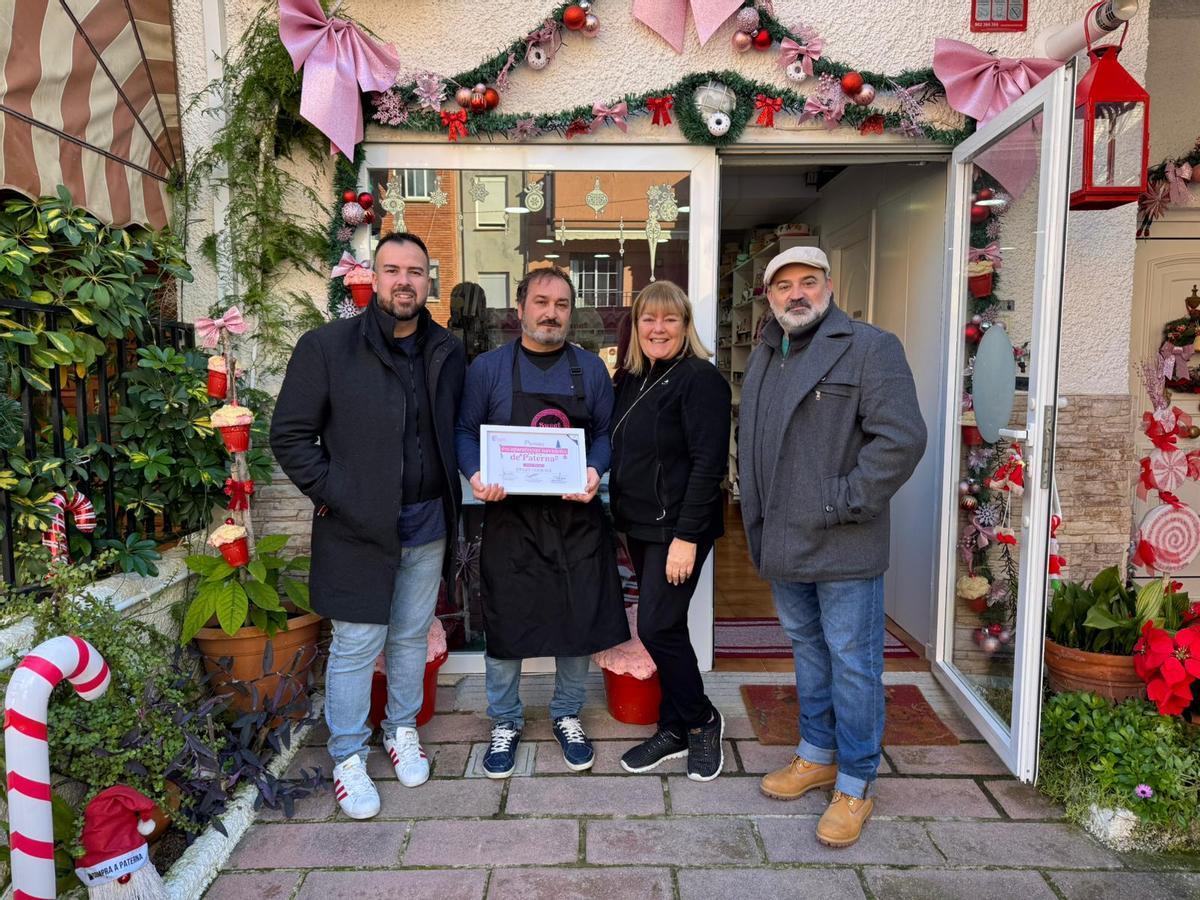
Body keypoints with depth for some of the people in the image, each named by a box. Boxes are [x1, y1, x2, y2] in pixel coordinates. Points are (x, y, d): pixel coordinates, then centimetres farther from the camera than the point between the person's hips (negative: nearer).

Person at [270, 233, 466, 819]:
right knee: (356, 646, 4)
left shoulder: (446, 353, 5)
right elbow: (290, 435, -5)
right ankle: (348, 757, 24)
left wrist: (452, 495, 2)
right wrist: (333, 494, -12)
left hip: (427, 525, 4)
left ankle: (403, 730, 38)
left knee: (412, 637, 17)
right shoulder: (326, 346, -7)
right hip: (358, 528, -4)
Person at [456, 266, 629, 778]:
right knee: (504, 623, 7)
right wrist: (476, 475, -16)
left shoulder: (591, 369, 6)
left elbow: (606, 433, 7)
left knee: (580, 621, 9)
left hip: (577, 517, 2)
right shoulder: (488, 368, 2)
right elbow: (465, 432, 3)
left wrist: (594, 470, -13)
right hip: (510, 517, -1)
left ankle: (567, 717, 33)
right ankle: (505, 723, 29)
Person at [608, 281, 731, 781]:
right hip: (639, 525, 8)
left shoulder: (700, 379, -12)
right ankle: (675, 731, 25)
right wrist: (618, 511, 9)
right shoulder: (631, 381, 12)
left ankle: (700, 721, 15)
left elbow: (708, 463, -18)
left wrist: (687, 536, -21)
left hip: (678, 528, -8)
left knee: (657, 626, -7)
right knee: (664, 627, 13)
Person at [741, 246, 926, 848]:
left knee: (852, 663, 4)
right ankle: (817, 756, 38)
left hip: (843, 548, -7)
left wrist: (841, 503, -18)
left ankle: (854, 785, 20)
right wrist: (757, 517, 12)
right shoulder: (762, 359, 14)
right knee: (807, 652, 20)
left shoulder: (870, 348, -9)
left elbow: (902, 438, -18)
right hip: (783, 546, 7)